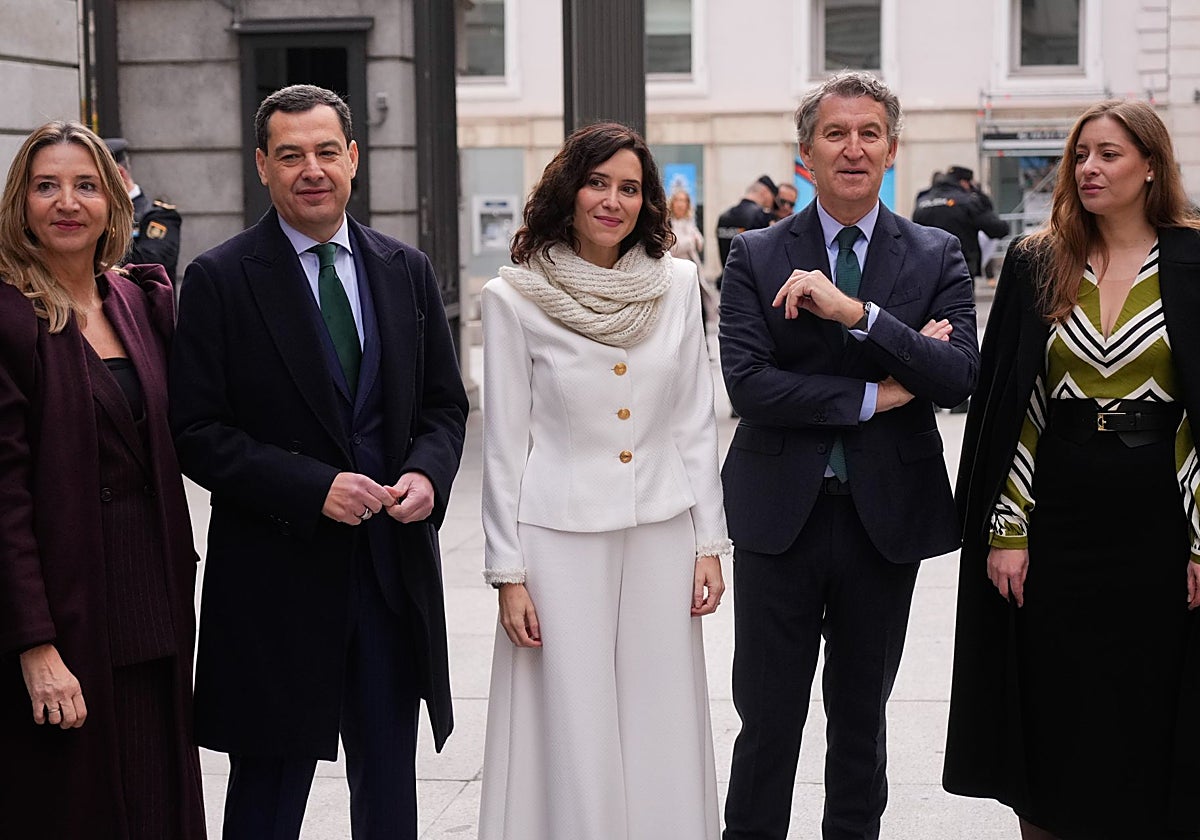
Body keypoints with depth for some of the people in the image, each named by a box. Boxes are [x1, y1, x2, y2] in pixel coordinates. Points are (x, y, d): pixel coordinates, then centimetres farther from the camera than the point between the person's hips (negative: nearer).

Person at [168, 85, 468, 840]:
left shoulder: (408, 272, 7)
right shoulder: (220, 280, -5)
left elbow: (445, 405, 12)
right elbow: (197, 431, -9)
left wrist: (428, 473, -9)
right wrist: (312, 487, -19)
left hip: (395, 567, 4)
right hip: (277, 574, -3)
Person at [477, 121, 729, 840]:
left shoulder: (676, 283, 3)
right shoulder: (515, 297, -4)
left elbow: (697, 422, 8)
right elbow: (504, 442, -2)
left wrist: (710, 543, 5)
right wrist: (507, 573, -4)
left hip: (662, 533, 3)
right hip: (561, 538, -2)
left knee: (661, 731, 8)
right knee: (573, 734, 2)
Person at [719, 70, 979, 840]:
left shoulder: (937, 257, 2)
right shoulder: (757, 258, -1)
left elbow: (960, 378, -12)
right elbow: (746, 383, -12)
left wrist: (857, 311, -22)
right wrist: (874, 397, -14)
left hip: (887, 515, 1)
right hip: (781, 515, -1)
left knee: (862, 716, 15)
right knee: (767, 719, 5)